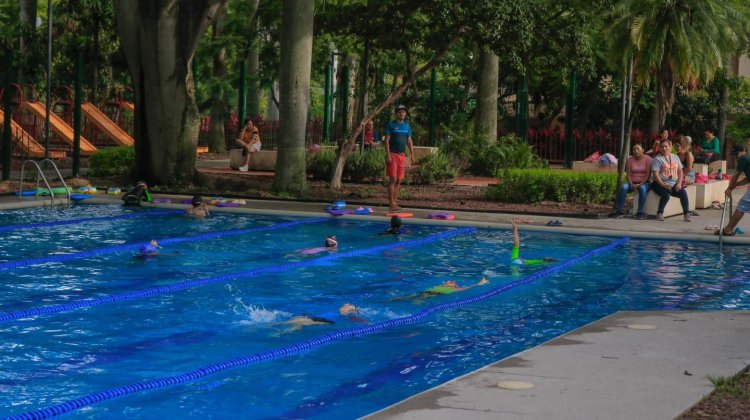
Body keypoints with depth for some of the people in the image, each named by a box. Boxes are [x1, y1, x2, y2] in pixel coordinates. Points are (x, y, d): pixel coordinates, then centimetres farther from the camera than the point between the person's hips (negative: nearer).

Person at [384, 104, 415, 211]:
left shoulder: (406, 125, 13)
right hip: (393, 155, -5)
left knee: (399, 180, 6)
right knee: (393, 179, -9)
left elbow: (409, 141, 15)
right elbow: (387, 140, -6)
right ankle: (391, 203, -8)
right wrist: (388, 155, -14)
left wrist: (412, 155, 8)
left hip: (402, 155, 5)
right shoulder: (391, 125, -3)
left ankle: (395, 202, 11)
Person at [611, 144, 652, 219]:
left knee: (642, 188, -37)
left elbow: (648, 174, -10)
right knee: (623, 187, -29)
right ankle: (619, 211, -28)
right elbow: (628, 174, 1)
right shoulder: (630, 160, 5)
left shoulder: (647, 159, -4)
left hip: (644, 182, -3)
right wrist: (631, 184, -17)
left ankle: (640, 212, -34)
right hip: (633, 182, 3)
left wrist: (640, 184, -21)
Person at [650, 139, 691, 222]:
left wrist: (679, 183, -3)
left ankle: (686, 214, -18)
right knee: (666, 194, -33)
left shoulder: (675, 157, 15)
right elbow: (655, 174, -9)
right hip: (660, 184, -4)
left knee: (683, 193, -23)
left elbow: (680, 171, 14)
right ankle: (659, 214, -14)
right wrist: (663, 185, -21)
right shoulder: (657, 159, -1)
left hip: (674, 184, 4)